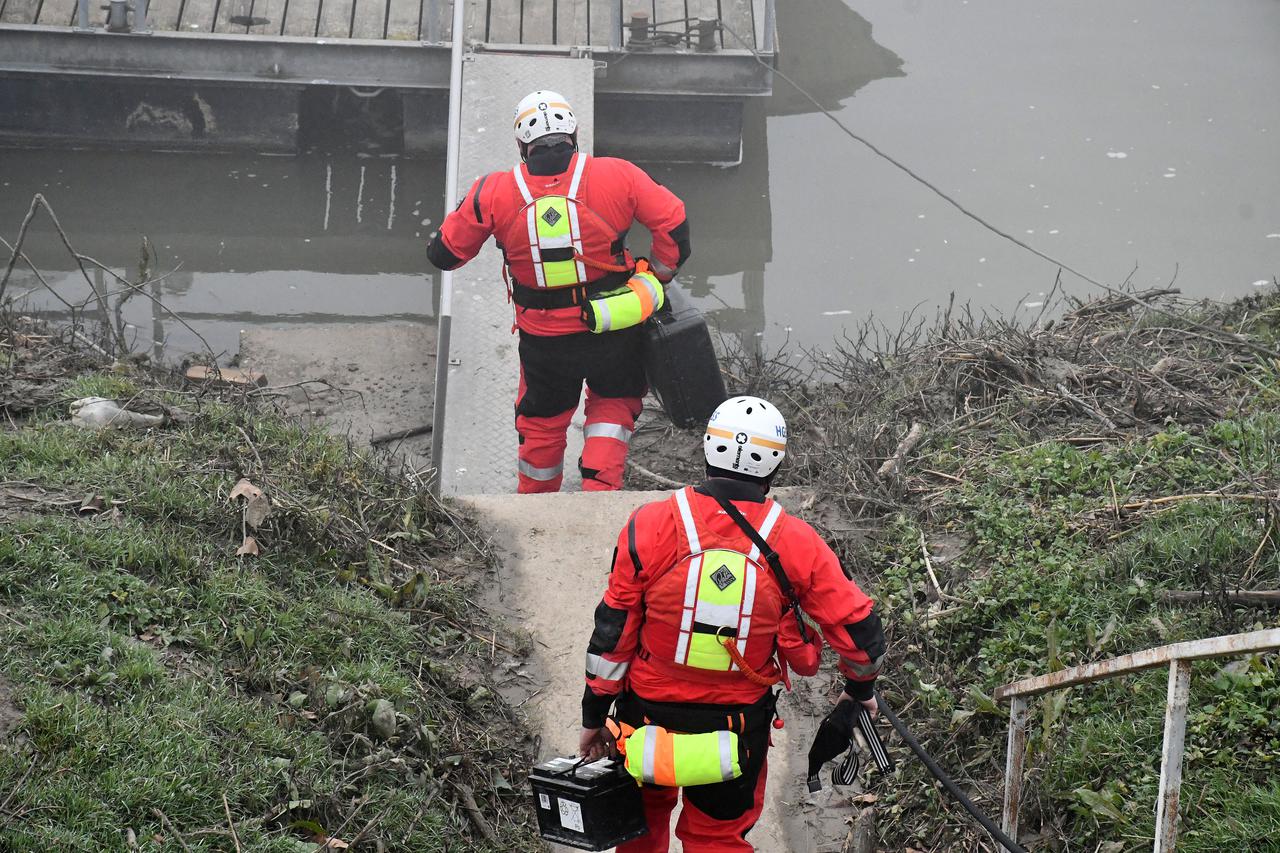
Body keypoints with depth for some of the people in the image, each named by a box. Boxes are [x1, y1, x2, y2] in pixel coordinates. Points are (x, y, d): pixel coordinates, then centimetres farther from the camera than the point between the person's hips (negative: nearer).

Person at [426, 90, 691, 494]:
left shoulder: (494, 193, -9)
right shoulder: (617, 175, -10)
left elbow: (445, 254, -2)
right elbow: (673, 222, -5)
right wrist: (656, 277, 10)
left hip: (544, 341, 1)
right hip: (613, 333, -1)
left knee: (541, 422, 25)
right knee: (613, 404, 27)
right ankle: (600, 488, 11)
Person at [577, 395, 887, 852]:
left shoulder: (650, 525, -15)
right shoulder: (795, 543, -12)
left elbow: (611, 634, -9)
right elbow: (859, 628, -5)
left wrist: (594, 715, 4)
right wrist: (861, 688, 16)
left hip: (648, 714, 0)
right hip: (740, 731, 0)